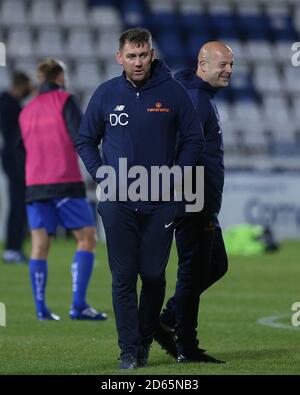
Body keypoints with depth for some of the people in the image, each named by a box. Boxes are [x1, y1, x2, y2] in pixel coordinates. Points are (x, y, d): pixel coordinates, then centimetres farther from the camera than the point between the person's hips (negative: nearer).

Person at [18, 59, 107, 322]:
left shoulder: (27, 111, 17)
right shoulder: (65, 100, 0)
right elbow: (81, 139, -11)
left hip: (35, 185, 5)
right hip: (66, 182, -5)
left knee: (40, 245, 3)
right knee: (87, 238, 0)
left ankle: (41, 309, -4)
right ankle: (78, 305, -10)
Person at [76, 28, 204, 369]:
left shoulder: (173, 93, -1)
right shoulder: (106, 94, 3)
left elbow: (194, 140, 7)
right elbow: (85, 141, 12)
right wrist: (102, 176, -1)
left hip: (161, 202, 0)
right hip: (117, 203, 0)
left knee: (153, 275, 4)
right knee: (123, 277, -2)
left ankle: (145, 339, 22)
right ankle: (128, 349, 2)